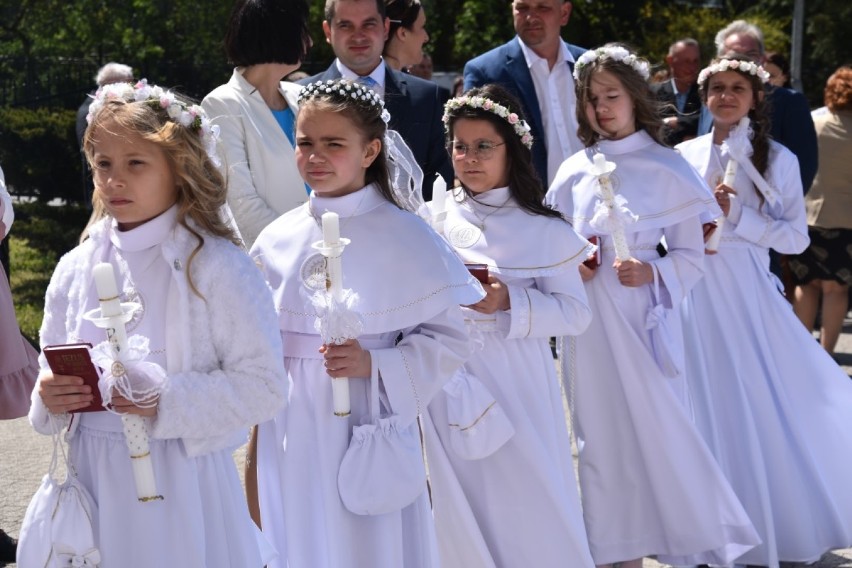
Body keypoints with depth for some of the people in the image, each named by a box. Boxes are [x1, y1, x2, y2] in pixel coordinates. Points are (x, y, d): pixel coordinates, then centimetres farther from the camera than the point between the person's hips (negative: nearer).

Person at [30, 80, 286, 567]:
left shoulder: (217, 265, -10)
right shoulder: (76, 269, 6)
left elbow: (264, 385, -13)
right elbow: (51, 373, 15)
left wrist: (167, 401, -23)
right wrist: (51, 397, -8)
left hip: (182, 484, -4)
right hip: (93, 477, 4)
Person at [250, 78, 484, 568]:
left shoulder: (404, 237, -8)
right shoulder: (277, 239, 5)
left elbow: (447, 337, -8)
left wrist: (375, 364, -19)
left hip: (369, 431, -4)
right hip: (293, 440, 4)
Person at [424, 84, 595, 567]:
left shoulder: (544, 230, -2)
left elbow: (575, 313, -6)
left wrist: (510, 302, -18)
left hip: (517, 384, -2)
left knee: (530, 502, 0)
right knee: (464, 502, 7)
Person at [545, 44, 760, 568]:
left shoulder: (667, 169, -2)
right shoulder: (573, 172, 8)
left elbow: (692, 257, 1)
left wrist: (653, 273, -16)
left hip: (642, 317, -3)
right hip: (588, 322, 4)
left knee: (659, 429, -4)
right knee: (602, 434, 8)